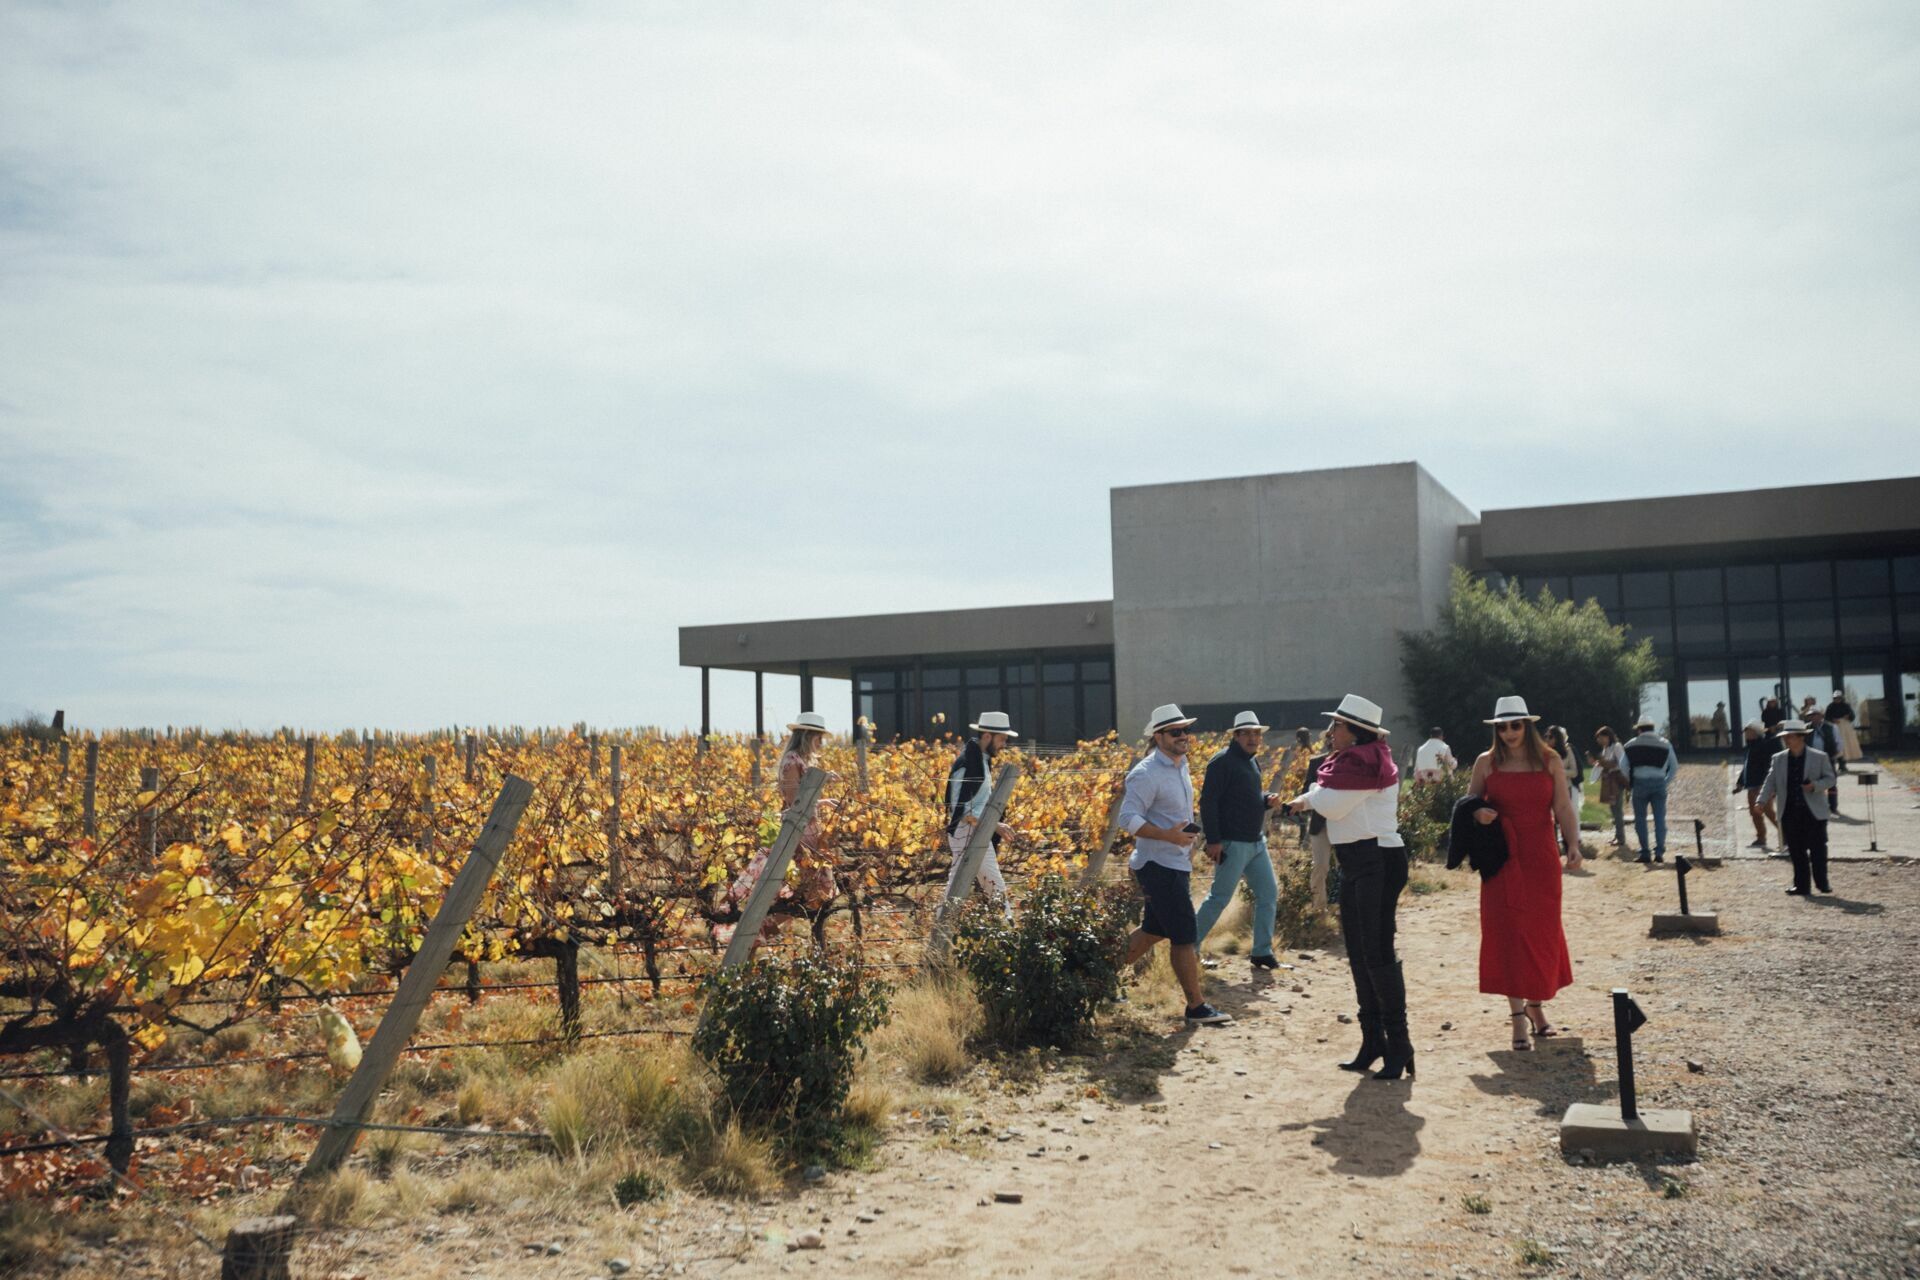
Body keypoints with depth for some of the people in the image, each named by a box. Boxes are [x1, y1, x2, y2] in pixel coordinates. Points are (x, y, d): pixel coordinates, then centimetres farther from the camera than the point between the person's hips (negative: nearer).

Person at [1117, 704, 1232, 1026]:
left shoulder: (1181, 766, 11)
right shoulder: (1147, 773, -18)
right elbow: (1128, 819, -23)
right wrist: (1169, 835, -29)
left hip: (1177, 864, 10)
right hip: (1158, 865, -10)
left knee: (1154, 931, 17)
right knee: (1185, 937, -5)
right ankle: (1196, 1008, 4)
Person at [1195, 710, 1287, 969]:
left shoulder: (1250, 762, 15)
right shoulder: (1223, 761, -13)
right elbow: (1208, 802, -18)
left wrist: (1267, 800, 3)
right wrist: (1213, 840, -22)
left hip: (1257, 842, 9)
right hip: (1232, 844, -9)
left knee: (1269, 894, 9)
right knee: (1220, 897, -4)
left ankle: (1262, 951, 18)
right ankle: (1189, 946, 9)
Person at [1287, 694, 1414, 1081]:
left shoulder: (1364, 761, -16)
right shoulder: (1353, 759, 16)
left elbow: (1330, 803, -18)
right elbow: (1329, 801, 15)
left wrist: (1309, 797, 2)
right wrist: (1311, 799, -5)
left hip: (1378, 863, -11)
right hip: (1355, 863, 11)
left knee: (1378, 954, -9)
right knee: (1358, 955, 12)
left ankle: (1399, 1046, -2)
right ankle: (1372, 1042, 20)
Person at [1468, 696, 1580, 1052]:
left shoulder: (1550, 761, 3)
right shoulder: (1486, 763, 3)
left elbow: (1563, 809, 0)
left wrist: (1573, 844, -15)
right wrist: (1478, 814, -14)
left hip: (1541, 858, 1)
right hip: (1503, 859, -1)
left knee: (1542, 932, 8)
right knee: (1508, 932, -5)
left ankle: (1535, 1004, 27)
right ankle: (1518, 1015, -2)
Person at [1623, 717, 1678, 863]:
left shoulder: (1631, 745, 5)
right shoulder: (1665, 744, 9)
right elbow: (1674, 767, 9)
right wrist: (1666, 781, 14)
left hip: (1640, 783, -1)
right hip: (1659, 783, 1)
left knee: (1640, 819, 6)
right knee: (1660, 818, 5)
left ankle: (1644, 853, 3)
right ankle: (1659, 852, -2)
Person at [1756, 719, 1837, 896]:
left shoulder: (1819, 757, 0)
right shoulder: (1779, 759, 8)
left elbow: (1829, 778, 3)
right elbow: (1770, 781, 5)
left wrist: (1815, 786, -17)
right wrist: (1762, 800, -8)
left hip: (1814, 812, -3)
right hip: (1790, 813, 3)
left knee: (1817, 849, 0)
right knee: (1796, 851, 5)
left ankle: (1822, 883, 12)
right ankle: (1801, 885, 11)